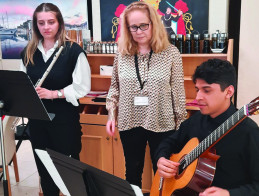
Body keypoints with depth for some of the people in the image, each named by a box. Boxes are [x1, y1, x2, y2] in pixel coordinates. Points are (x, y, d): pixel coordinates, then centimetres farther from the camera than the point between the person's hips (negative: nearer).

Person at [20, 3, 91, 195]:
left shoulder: (73, 51, -10)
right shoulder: (28, 52, 5)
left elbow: (83, 87, -11)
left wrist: (53, 93, -19)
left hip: (65, 118, -4)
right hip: (37, 118, 5)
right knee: (42, 165, 15)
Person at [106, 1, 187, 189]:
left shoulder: (171, 53, -7)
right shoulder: (122, 54, 0)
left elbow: (178, 91, -4)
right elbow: (114, 88, 9)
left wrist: (181, 122, -2)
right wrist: (111, 115, 2)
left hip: (162, 124, -2)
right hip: (129, 123, 2)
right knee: (132, 172, 18)